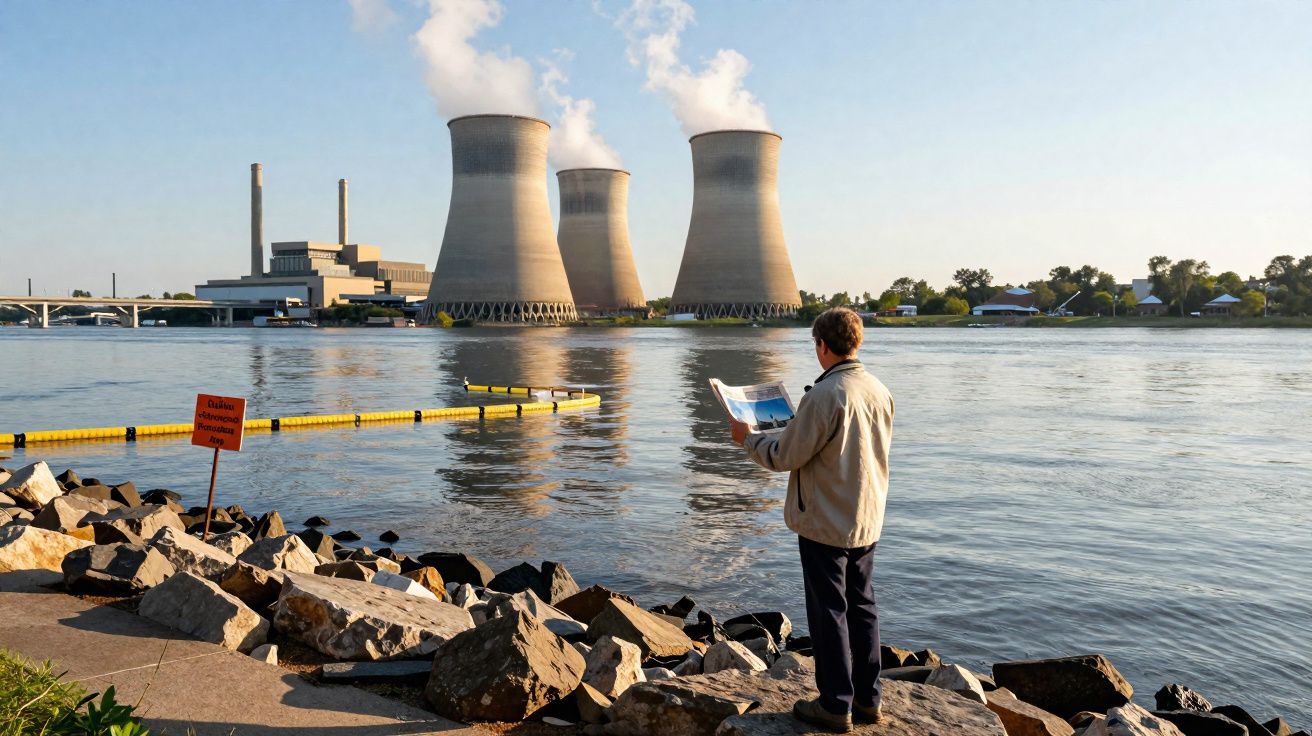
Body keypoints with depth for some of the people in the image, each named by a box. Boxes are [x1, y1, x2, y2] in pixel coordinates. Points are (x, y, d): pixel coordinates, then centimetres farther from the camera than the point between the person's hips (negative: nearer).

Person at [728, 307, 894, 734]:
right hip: (868, 521, 8)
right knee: (862, 607, 17)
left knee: (829, 612, 4)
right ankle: (867, 699, 26)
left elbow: (785, 456, -17)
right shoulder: (879, 392, 3)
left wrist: (747, 438, 1)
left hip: (825, 524, -7)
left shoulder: (824, 396, -22)